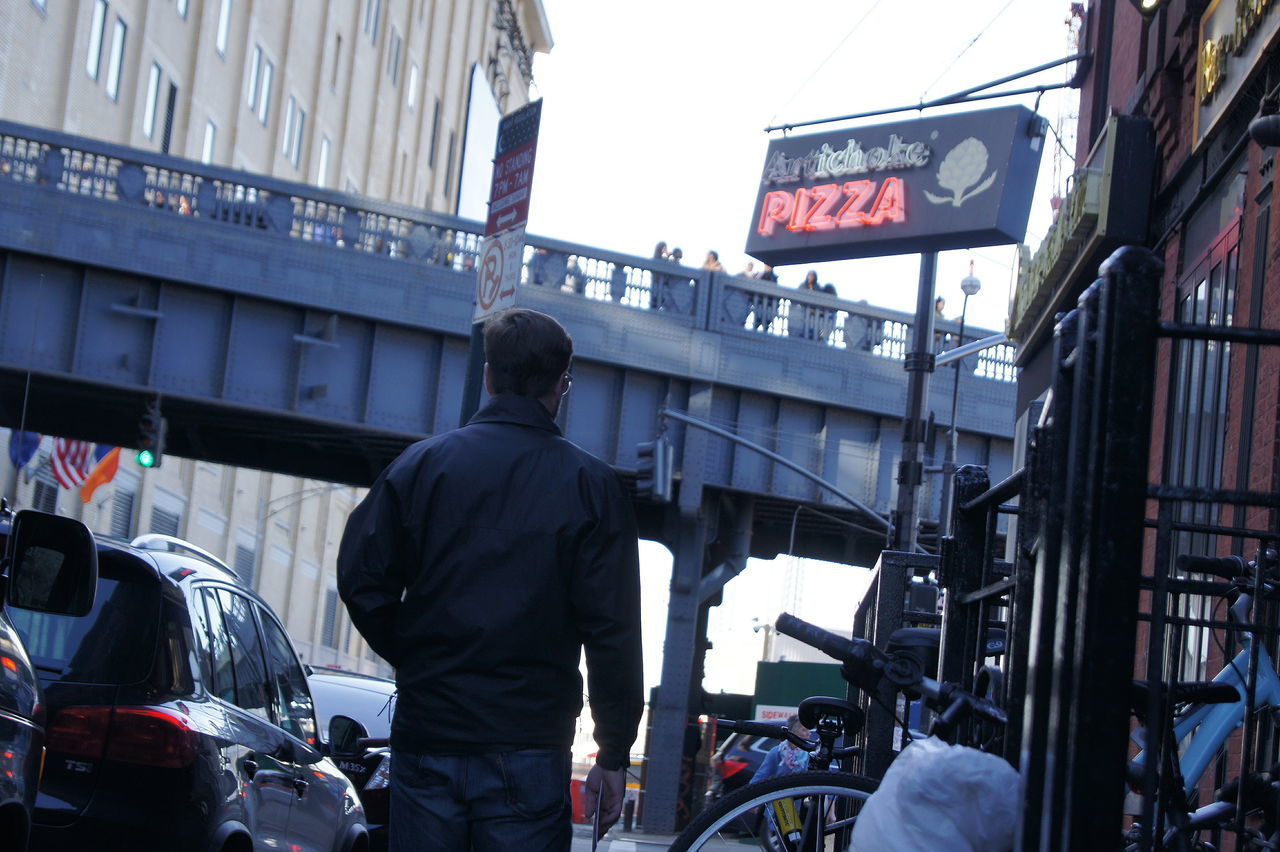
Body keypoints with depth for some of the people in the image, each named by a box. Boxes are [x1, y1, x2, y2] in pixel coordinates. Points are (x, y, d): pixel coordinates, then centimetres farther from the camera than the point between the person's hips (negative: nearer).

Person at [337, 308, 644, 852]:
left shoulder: (421, 463, 4)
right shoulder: (590, 486, -2)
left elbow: (361, 580, -1)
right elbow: (612, 629, -5)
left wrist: (415, 661, 13)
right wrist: (614, 754, 0)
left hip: (425, 737, 2)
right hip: (528, 751, -2)